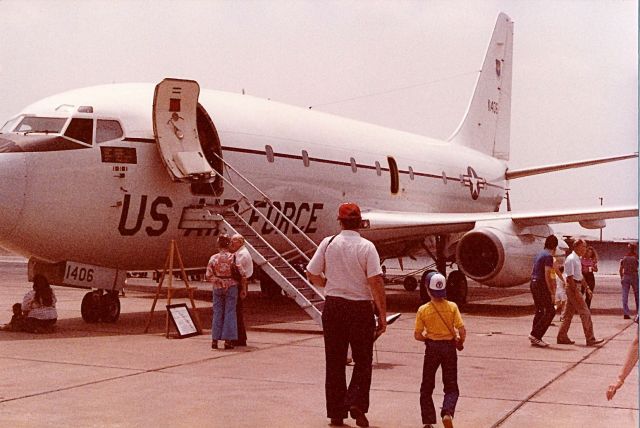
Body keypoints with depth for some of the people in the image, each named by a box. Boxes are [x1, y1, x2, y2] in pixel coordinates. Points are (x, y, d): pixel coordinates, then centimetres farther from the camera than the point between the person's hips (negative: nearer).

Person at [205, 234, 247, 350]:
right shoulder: (233, 258, -8)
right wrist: (243, 289, 0)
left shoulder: (213, 258, -4)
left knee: (217, 313, 10)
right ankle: (228, 341, 0)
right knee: (230, 313, 3)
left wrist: (217, 279, 9)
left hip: (218, 288, 2)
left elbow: (208, 276, -6)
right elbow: (242, 275, -8)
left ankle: (215, 340, 10)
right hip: (231, 287, -2)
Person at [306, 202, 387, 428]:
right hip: (361, 307, -2)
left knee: (335, 362, 10)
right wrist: (382, 315, -9)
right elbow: (376, 282, -14)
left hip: (333, 306, 3)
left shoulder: (328, 243, -1)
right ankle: (356, 402, -9)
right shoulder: (366, 247, -9)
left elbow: (312, 275, 3)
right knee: (363, 360, 10)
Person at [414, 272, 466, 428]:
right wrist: (460, 342, 8)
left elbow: (417, 335, -6)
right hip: (449, 347, 0)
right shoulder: (452, 307, -7)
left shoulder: (423, 310, -7)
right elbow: (462, 330, -10)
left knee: (427, 387, 13)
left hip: (432, 348, 0)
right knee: (451, 387, 10)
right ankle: (447, 412, -15)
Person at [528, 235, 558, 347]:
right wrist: (552, 293, -17)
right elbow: (547, 276, -19)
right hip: (541, 285, -9)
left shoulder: (539, 254, 15)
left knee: (539, 311, 13)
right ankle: (535, 334, -11)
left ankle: (535, 338, 12)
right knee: (550, 311, -6)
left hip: (533, 283, 9)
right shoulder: (548, 256, -13)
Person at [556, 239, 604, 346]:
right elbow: (570, 277, -20)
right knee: (585, 313, -8)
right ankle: (590, 339, -5)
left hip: (575, 288, 10)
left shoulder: (577, 259, 16)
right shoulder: (571, 259, -15)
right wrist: (576, 292, -22)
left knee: (569, 313, 11)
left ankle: (562, 337, 16)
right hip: (573, 288, -10)